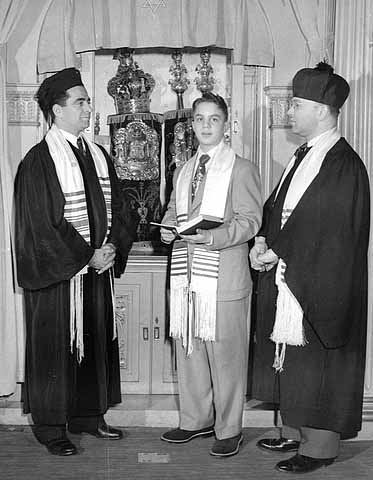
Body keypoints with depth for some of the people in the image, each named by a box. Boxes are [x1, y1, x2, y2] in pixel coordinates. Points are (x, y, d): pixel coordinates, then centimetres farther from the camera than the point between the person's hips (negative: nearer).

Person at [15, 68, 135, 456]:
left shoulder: (97, 155, 9)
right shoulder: (38, 161, -12)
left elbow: (118, 209, 12)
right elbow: (40, 226, -16)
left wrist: (112, 247, -6)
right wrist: (87, 257, -15)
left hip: (98, 269, 7)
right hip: (57, 275, -6)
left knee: (96, 344, 14)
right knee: (55, 348, 4)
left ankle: (88, 415, 30)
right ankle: (50, 426, 19)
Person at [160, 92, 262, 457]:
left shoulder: (241, 169, -3)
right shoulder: (182, 171, 17)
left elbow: (250, 220, -9)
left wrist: (211, 237, -23)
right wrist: (168, 229, 1)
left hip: (223, 278, -6)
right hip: (186, 275, 6)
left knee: (225, 354, 1)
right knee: (188, 350, 13)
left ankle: (229, 429, 15)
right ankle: (196, 420, 29)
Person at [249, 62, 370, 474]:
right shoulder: (304, 156, 10)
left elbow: (336, 238, -20)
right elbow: (276, 208, 16)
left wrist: (281, 258, -16)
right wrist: (264, 241, -2)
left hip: (321, 287, -9)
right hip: (286, 280, 9)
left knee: (317, 369, 4)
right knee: (290, 364, 17)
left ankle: (319, 446, 19)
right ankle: (294, 432, 33)